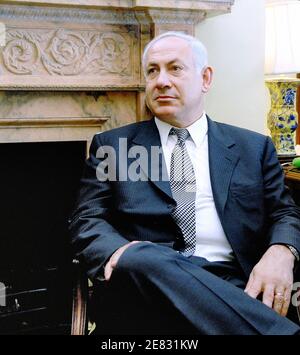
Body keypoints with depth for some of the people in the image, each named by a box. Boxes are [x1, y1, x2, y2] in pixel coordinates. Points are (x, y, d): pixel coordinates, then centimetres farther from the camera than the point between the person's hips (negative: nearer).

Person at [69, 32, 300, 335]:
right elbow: (87, 221, 8)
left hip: (231, 287, -2)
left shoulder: (254, 148, 18)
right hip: (141, 280, 3)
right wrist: (120, 252, -16)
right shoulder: (111, 146, 15)